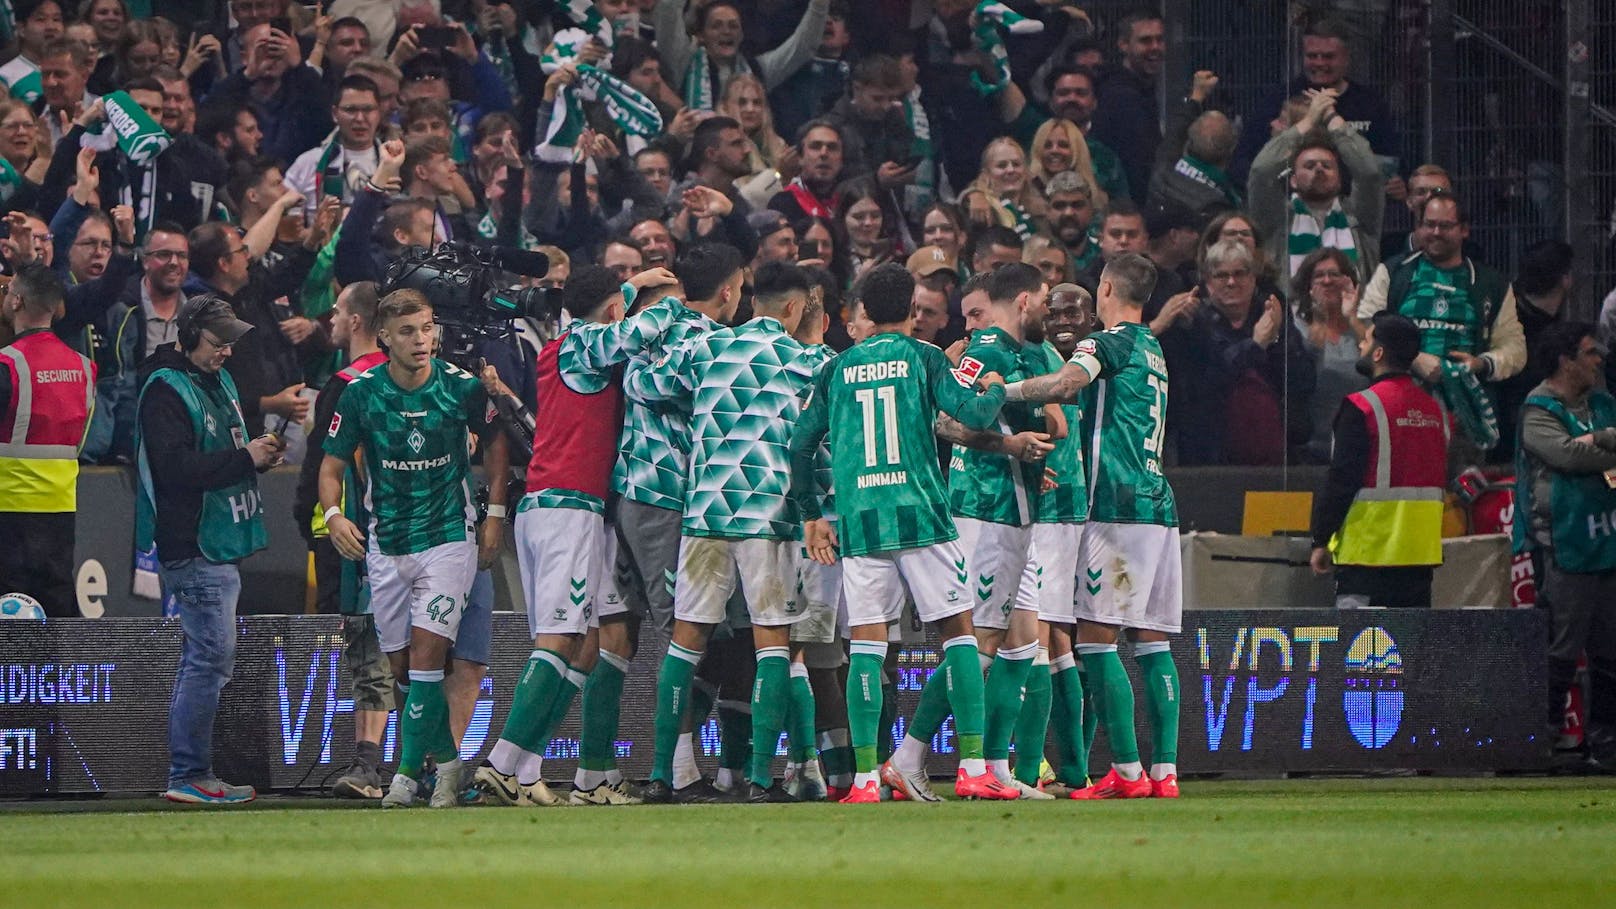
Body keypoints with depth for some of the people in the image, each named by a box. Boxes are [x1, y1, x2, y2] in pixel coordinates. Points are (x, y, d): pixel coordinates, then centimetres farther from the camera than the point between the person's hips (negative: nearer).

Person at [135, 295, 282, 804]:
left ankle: (190, 777, 18)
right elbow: (177, 467, -22)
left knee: (205, 658, 13)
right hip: (193, 546, -10)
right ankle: (189, 776, -9)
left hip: (222, 544, 10)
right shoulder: (167, 390, -12)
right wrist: (245, 459, -20)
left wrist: (259, 454, 7)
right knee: (211, 656, -12)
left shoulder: (219, 382, 18)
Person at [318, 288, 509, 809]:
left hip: (449, 536, -2)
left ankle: (407, 774, -11)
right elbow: (332, 465, 1)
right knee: (401, 665, 6)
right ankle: (446, 759, 25)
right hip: (386, 545, 2)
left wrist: (495, 513, 7)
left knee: (426, 653, -15)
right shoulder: (361, 394, -6)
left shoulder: (463, 387, -7)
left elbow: (494, 440, 12)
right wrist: (333, 514, -19)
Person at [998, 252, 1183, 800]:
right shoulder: (1154, 352, 22)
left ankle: (1128, 771, -13)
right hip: (1160, 507, 8)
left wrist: (999, 389, -18)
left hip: (1117, 508, -8)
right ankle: (1164, 771, 3)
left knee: (1097, 637, -8)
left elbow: (1065, 385, -25)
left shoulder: (1108, 344, -5)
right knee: (1152, 641, 7)